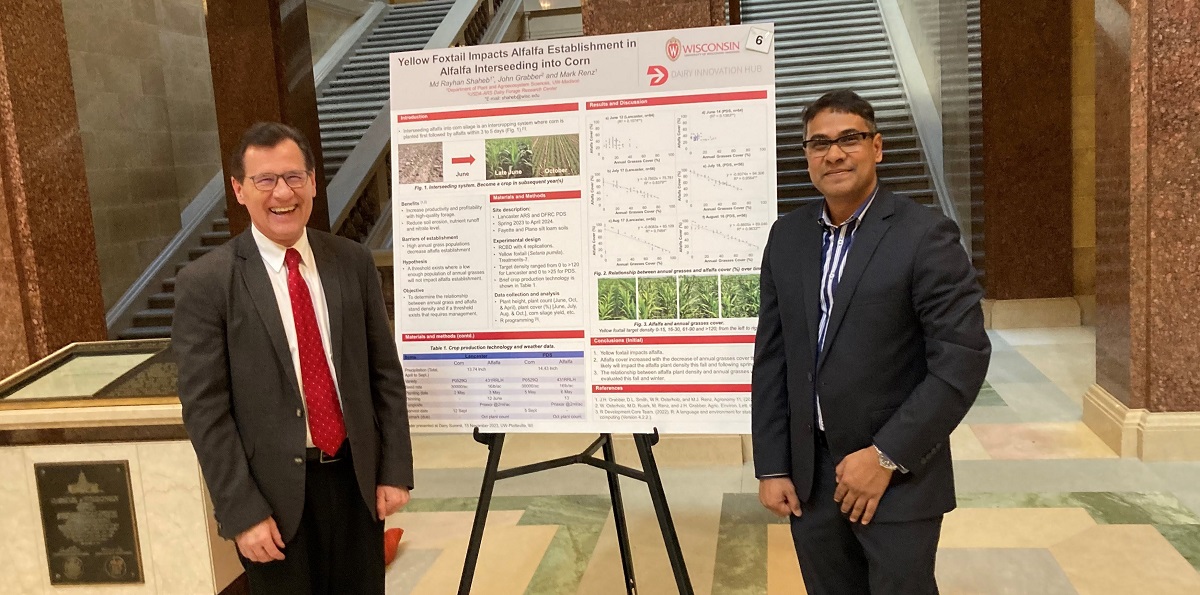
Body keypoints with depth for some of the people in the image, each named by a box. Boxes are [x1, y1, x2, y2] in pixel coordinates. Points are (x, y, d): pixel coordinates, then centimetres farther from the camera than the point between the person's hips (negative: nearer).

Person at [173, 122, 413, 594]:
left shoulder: (352, 262, 1)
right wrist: (241, 512, -12)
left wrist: (395, 469, 2)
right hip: (274, 491, -3)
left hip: (355, 476, 3)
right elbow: (205, 409, -9)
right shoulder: (205, 283, -8)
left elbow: (385, 373, 4)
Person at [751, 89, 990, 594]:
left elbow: (963, 359, -14)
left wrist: (887, 456, -16)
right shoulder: (787, 236, 5)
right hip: (809, 477, 4)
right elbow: (772, 358, 6)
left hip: (898, 478, -4)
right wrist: (771, 467, 3)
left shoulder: (925, 236, -10)